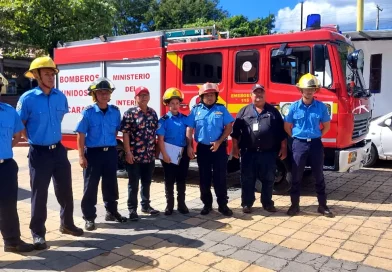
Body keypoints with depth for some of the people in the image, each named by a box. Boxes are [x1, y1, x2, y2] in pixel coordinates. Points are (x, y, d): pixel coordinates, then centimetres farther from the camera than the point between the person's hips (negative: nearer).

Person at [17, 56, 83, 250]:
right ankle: (38, 233, 21)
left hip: (58, 150, 5)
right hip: (39, 153, -5)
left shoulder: (61, 97, 1)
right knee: (39, 194, 6)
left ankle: (67, 224, 34)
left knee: (65, 190, 14)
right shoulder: (27, 99, -13)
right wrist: (34, 139, 2)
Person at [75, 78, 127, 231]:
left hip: (110, 153, 4)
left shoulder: (115, 112, 2)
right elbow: (81, 135, -9)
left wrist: (112, 147, 13)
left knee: (111, 185, 14)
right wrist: (81, 156, -13)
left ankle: (112, 212, 30)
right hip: (93, 153, -4)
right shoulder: (88, 112, -8)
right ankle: (89, 217, 16)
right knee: (90, 186, 5)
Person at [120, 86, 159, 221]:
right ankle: (132, 209, 13)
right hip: (135, 155, -5)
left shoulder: (153, 113, 9)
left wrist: (156, 150, 12)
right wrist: (128, 152, -16)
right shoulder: (130, 113, -7)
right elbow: (125, 133, -10)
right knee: (133, 184, 4)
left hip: (150, 155, 5)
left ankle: (145, 205, 30)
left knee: (147, 182, 16)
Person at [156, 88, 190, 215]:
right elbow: (160, 139, -9)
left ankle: (181, 204, 21)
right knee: (169, 181, 6)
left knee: (181, 180, 10)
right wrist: (164, 154, -16)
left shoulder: (185, 118, 5)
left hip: (183, 153, 3)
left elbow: (188, 136, 10)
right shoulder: (164, 120, -5)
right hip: (169, 153, -3)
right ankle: (169, 205, 17)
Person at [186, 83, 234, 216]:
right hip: (203, 148, 1)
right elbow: (189, 129, 0)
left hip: (219, 148, -1)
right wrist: (189, 146, -9)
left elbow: (228, 127, -2)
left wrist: (219, 142, -12)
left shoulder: (221, 109, 2)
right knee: (204, 178, 8)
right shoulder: (196, 110, 3)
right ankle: (207, 204, 21)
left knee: (220, 177, 1)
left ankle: (222, 205, 11)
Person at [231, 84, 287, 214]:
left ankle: (267, 203, 22)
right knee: (247, 179, 4)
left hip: (268, 153, 1)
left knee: (268, 179, 8)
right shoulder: (244, 111, 6)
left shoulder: (273, 111, 9)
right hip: (249, 152, -1)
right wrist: (235, 147, 0)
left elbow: (281, 131, 8)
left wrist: (283, 147, 4)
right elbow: (236, 131, 5)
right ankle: (247, 203, 16)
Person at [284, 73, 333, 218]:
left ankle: (322, 206, 19)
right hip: (299, 144, -1)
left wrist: (316, 136, 5)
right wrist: (297, 138, 3)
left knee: (319, 176, 8)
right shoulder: (294, 107, -2)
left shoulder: (321, 106, 0)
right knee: (296, 176, 4)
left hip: (316, 144, 1)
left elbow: (326, 125, 11)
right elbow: (287, 126, 6)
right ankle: (294, 205, 15)